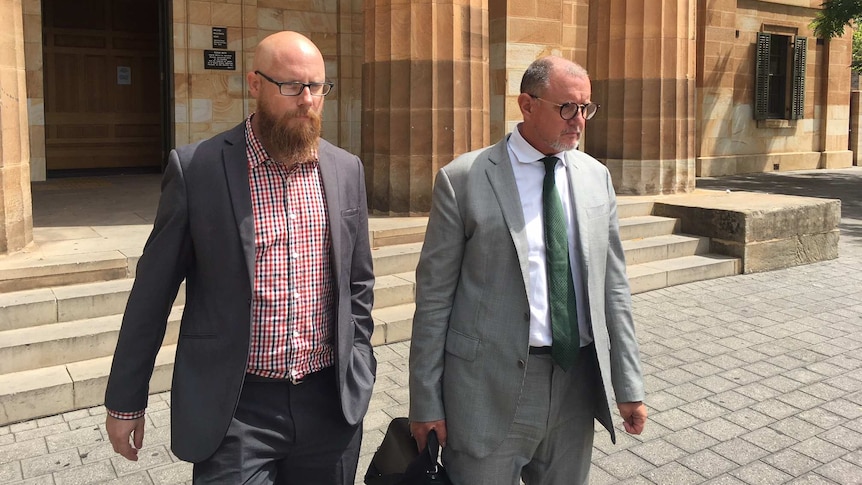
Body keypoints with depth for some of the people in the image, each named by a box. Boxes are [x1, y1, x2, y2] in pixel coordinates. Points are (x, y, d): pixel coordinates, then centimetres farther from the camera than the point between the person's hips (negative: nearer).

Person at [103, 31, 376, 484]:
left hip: (331, 404, 4)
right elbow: (152, 292, -2)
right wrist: (125, 400, 3)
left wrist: (358, 374, 7)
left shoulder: (345, 170, 3)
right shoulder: (197, 168, -8)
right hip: (234, 409, -3)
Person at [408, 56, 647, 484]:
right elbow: (433, 296, -7)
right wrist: (426, 402, -6)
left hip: (578, 384, 5)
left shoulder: (596, 176, 7)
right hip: (491, 387, -4)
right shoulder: (463, 179, -8)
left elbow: (613, 285, 9)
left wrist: (629, 386, 7)